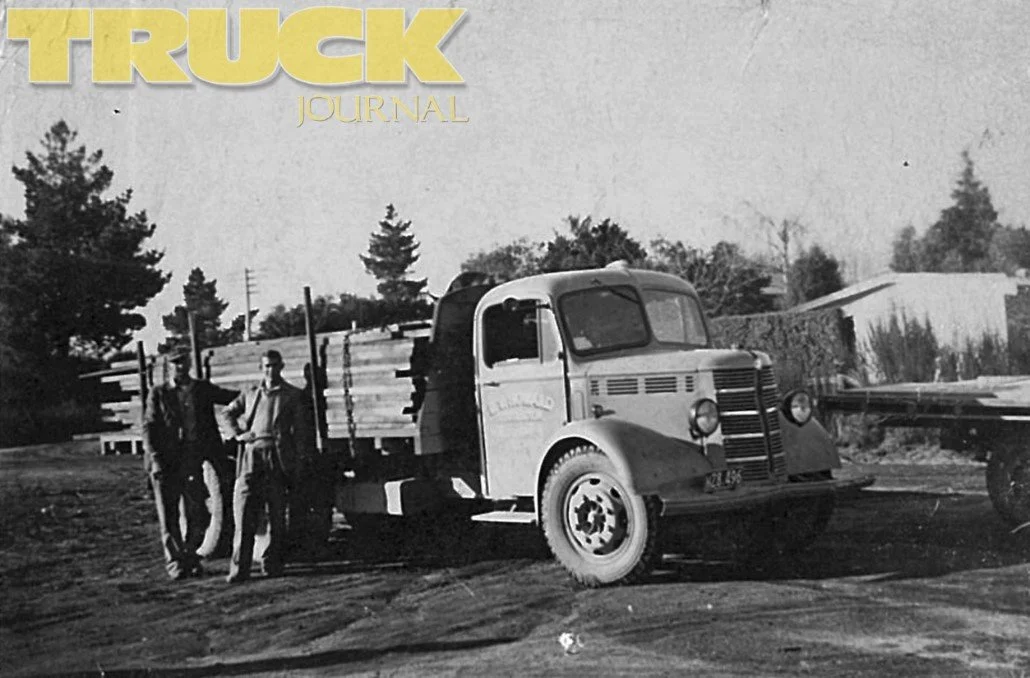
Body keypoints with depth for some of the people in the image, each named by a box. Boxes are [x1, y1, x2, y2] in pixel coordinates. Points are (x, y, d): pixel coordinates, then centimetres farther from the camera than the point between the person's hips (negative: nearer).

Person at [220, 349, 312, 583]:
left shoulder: (292, 395, 8)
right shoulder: (250, 394, 16)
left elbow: (300, 430, 6)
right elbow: (228, 413, 27)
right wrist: (238, 433, 10)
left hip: (278, 456, -1)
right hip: (252, 453, 1)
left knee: (277, 513, 3)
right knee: (244, 511, -7)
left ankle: (272, 563, 14)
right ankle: (240, 567, -8)